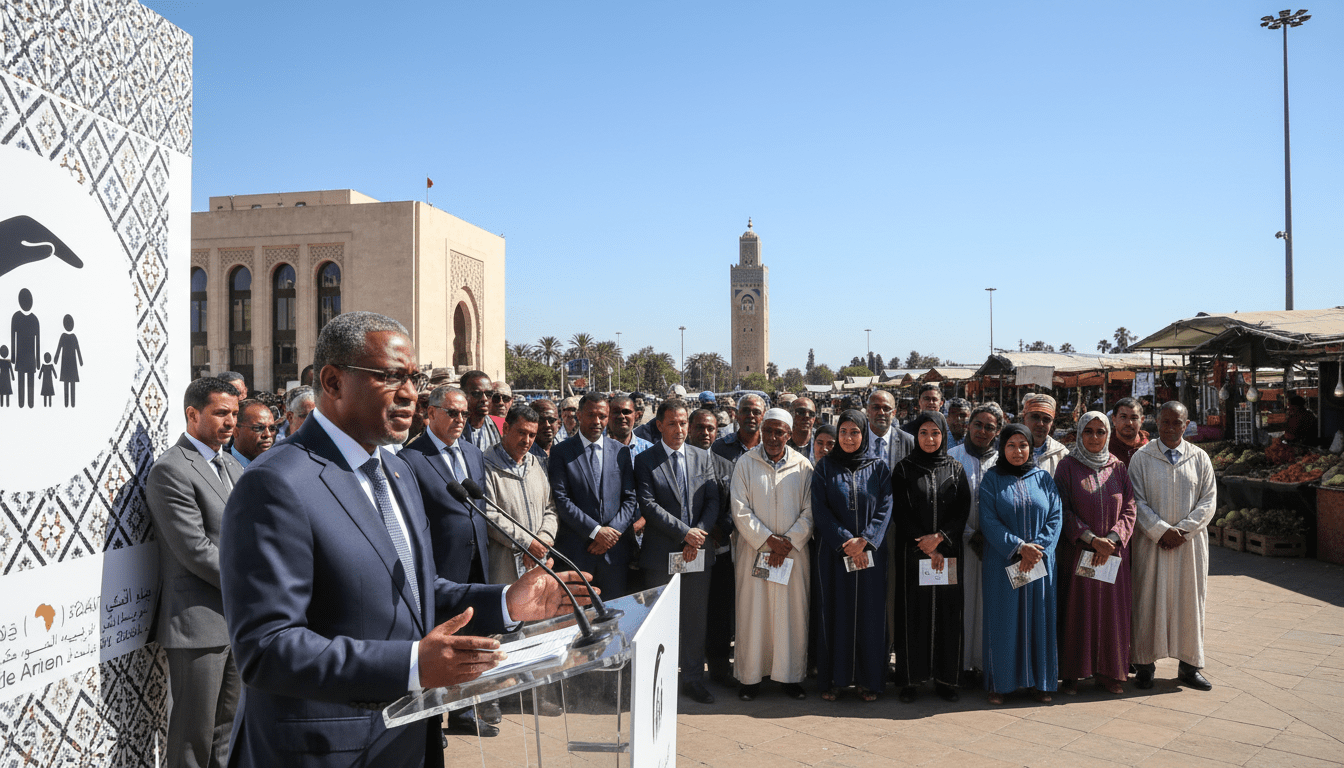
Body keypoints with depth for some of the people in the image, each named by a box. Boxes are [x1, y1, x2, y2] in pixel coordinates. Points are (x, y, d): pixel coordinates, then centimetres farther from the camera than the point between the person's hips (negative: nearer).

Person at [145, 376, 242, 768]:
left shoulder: (233, 467, 14)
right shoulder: (170, 470, -13)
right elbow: (196, 551, -18)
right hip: (199, 621, -8)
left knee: (227, 728, 17)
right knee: (194, 736, 3)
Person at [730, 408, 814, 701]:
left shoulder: (803, 466, 3)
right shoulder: (745, 463, 0)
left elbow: (809, 512, 1)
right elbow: (740, 510, -4)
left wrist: (788, 542, -10)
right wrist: (768, 539, -11)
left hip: (793, 553, 1)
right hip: (754, 550, -1)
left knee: (791, 612, 4)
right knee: (753, 612, 2)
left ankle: (790, 676, 16)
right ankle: (750, 677, 13)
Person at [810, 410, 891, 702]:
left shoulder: (878, 468, 6)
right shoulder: (825, 467, 3)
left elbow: (885, 508, 0)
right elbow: (820, 510, -2)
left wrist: (864, 540, -13)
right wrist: (844, 542, -12)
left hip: (871, 553, 1)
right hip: (833, 553, -1)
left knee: (869, 612, 3)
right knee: (835, 611, 1)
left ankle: (867, 679, 13)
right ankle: (833, 679, 10)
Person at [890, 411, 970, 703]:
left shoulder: (955, 469, 7)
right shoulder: (904, 469, 2)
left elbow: (963, 510, 1)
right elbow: (901, 513, -3)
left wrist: (939, 537, -13)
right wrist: (926, 548, -9)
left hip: (949, 553, 2)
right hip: (912, 552, -1)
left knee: (946, 612, 2)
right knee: (914, 612, 0)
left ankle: (945, 678, 12)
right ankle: (911, 679, 8)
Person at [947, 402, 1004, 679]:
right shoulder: (953, 457, 2)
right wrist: (969, 534, -8)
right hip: (961, 541, -1)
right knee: (964, 599, -1)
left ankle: (986, 661, 12)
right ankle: (963, 660, 7)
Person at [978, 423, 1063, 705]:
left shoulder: (1043, 478, 8)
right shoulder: (992, 480, 1)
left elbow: (1056, 517, 2)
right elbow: (988, 521, -6)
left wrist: (1037, 548, -11)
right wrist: (1018, 548, -16)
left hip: (1041, 562, 2)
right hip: (1003, 562, -2)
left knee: (1039, 619, 6)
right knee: (1003, 620, 2)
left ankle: (1039, 681, 18)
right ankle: (1000, 683, 11)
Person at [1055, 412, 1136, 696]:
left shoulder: (1118, 468, 8)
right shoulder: (1067, 466, -1)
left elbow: (1129, 509, 3)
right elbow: (1063, 510, -6)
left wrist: (1111, 540, -12)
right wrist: (1092, 538, -15)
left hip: (1112, 552, 3)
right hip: (1077, 551, -3)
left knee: (1111, 610, 6)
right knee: (1076, 609, 0)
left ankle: (1108, 672, 17)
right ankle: (1071, 674, 8)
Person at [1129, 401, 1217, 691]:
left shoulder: (1199, 458, 6)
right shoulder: (1141, 458, 0)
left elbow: (1209, 500, 2)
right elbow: (1136, 501, -4)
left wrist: (1183, 529, -10)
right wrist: (1162, 530, -15)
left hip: (1190, 541, 2)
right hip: (1152, 541, -2)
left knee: (1189, 600, 6)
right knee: (1148, 599, 0)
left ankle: (1189, 665, 18)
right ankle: (1145, 664, 10)